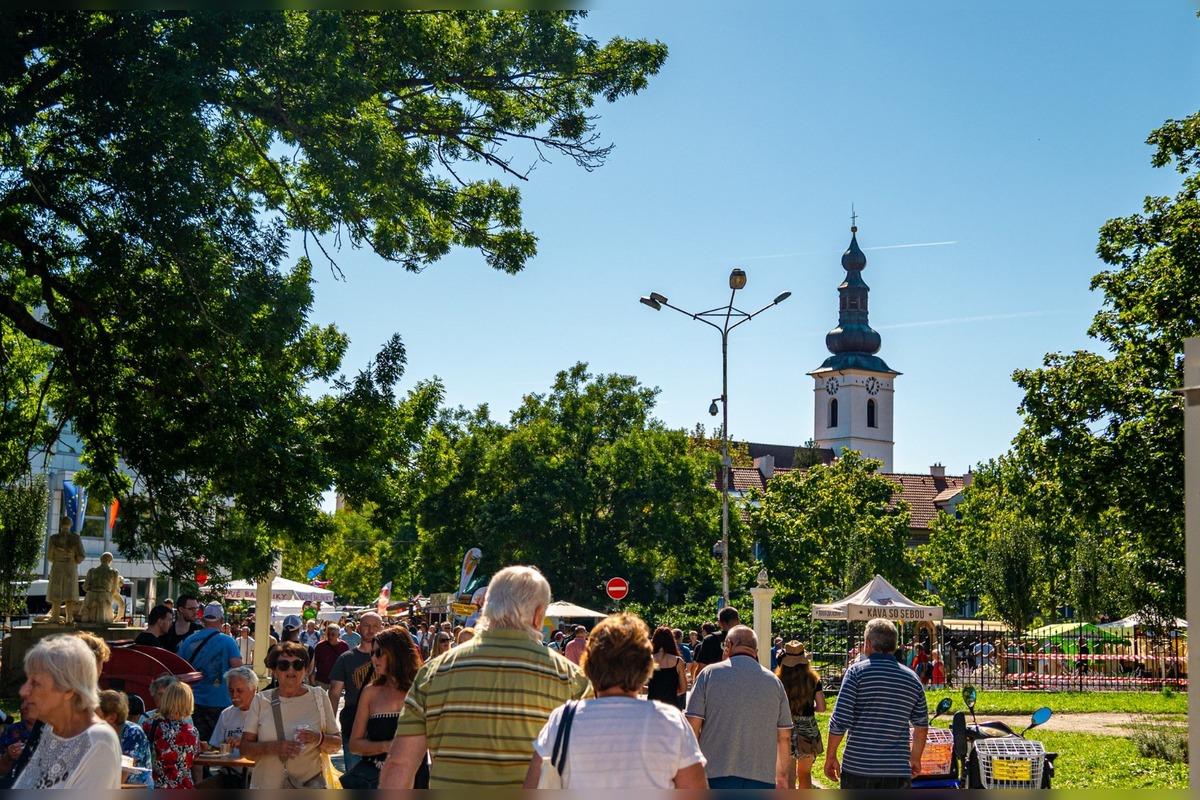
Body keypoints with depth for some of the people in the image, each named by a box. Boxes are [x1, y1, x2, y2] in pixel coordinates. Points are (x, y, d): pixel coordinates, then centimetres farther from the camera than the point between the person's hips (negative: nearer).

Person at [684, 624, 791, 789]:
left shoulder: (709, 674, 0)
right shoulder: (774, 681, 8)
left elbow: (692, 728, -4)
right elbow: (784, 737, 11)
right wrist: (782, 776, 21)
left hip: (715, 775, -2)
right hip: (761, 779, 2)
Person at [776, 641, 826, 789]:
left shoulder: (779, 681, -10)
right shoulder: (813, 680, -5)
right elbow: (821, 708, -3)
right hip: (808, 732, 2)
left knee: (789, 777, 3)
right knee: (805, 774, 21)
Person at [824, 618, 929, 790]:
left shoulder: (856, 672, -6)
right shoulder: (911, 679, 7)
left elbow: (839, 721, -11)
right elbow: (921, 727, 14)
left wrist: (830, 756, 0)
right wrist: (915, 758, 29)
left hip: (857, 768, -3)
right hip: (898, 771, 3)